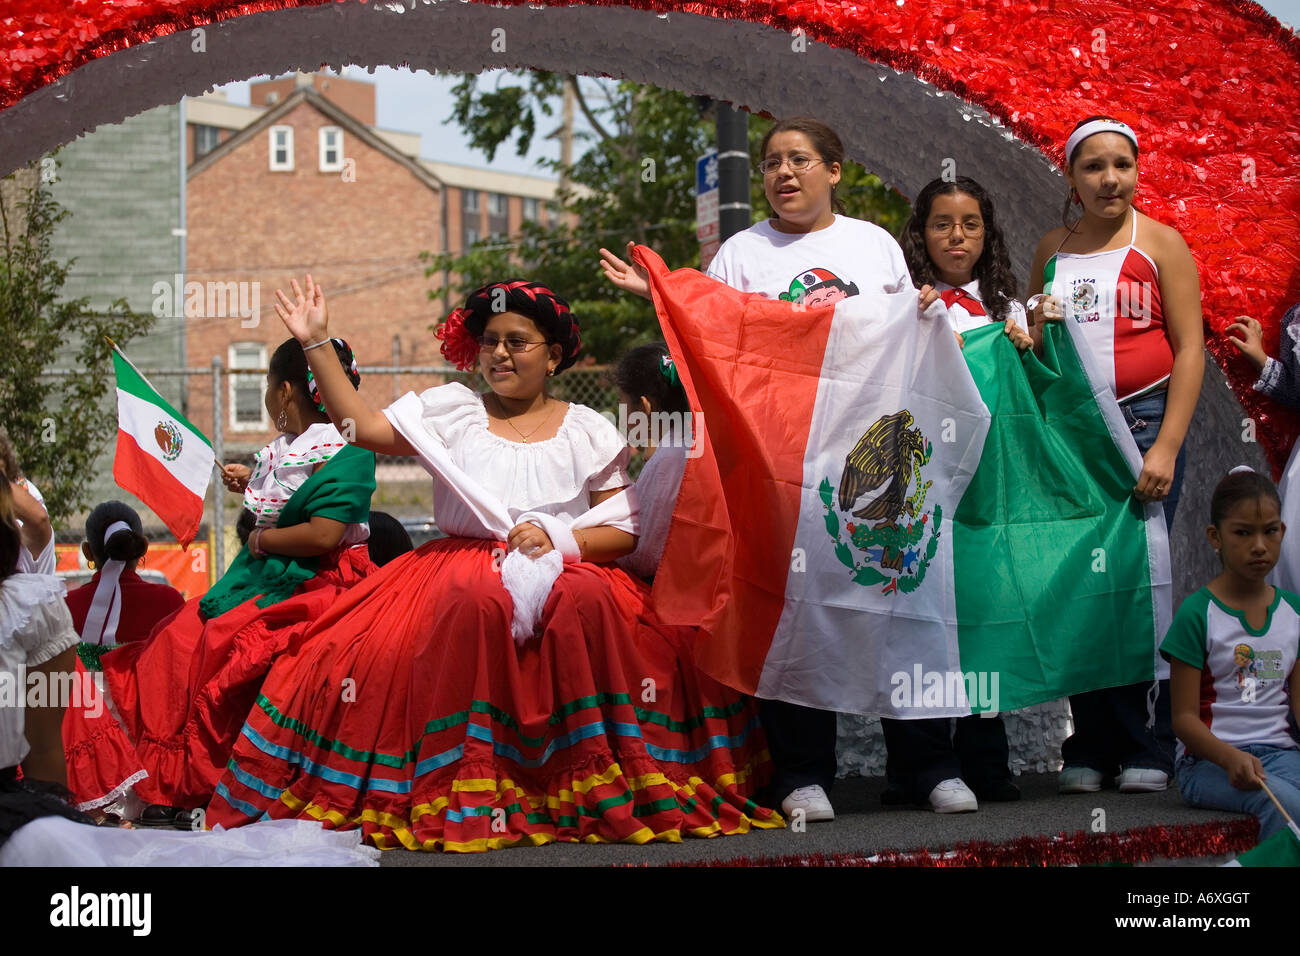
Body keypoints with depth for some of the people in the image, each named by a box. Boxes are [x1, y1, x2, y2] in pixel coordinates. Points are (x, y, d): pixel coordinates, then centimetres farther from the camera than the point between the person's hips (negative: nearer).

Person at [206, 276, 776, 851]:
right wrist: (317, 347, 0)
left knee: (589, 601, -35)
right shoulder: (451, 412, 15)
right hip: (467, 563, 0)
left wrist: (560, 539, -11)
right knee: (472, 600, -37)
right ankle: (466, 795, -33)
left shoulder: (587, 431, 12)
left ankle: (592, 788, -28)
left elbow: (624, 530, 6)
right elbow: (364, 427, 4)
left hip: (566, 566, 0)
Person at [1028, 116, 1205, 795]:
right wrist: (1035, 329, 2)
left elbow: (1189, 348, -3)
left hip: (1143, 420, -3)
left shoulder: (1159, 244, 3)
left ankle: (1149, 749, 3)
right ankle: (1090, 747, 7)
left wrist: (1166, 448, -11)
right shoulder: (1051, 250, 14)